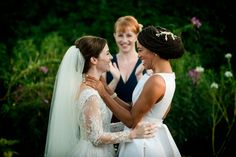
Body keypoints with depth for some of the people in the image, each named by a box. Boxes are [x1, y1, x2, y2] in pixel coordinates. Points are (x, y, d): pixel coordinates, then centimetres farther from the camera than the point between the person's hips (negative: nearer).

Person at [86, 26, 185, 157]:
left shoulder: (155, 81, -23)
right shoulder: (168, 75, 6)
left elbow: (131, 121, -18)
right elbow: (135, 110, 6)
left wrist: (104, 94, -13)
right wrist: (107, 90, 4)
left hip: (143, 144, -9)